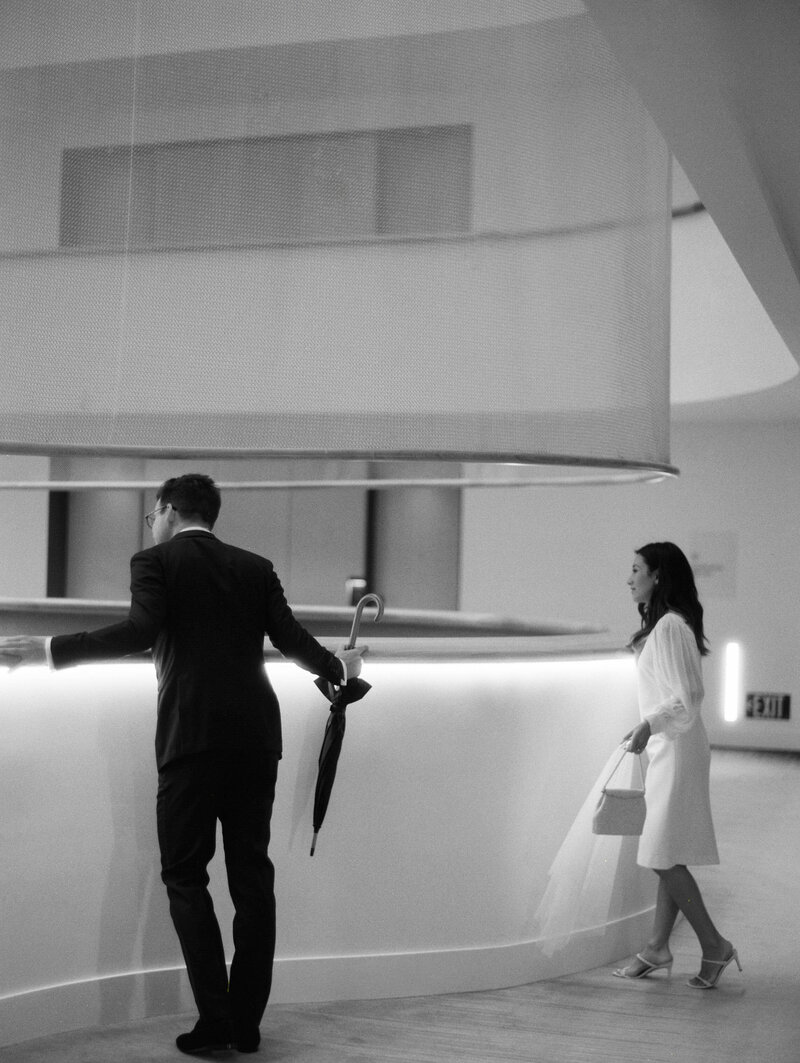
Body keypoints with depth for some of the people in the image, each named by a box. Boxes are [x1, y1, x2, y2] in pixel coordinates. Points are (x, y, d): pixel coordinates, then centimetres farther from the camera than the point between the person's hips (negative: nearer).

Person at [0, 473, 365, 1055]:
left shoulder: (156, 561, 2)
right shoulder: (255, 567, 14)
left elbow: (140, 631, -14)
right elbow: (291, 637, 6)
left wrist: (48, 649, -13)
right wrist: (338, 666, 24)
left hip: (192, 738, -4)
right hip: (256, 737, 4)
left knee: (185, 877, 4)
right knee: (252, 877, 10)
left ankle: (215, 1021, -1)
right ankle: (247, 1023, 13)